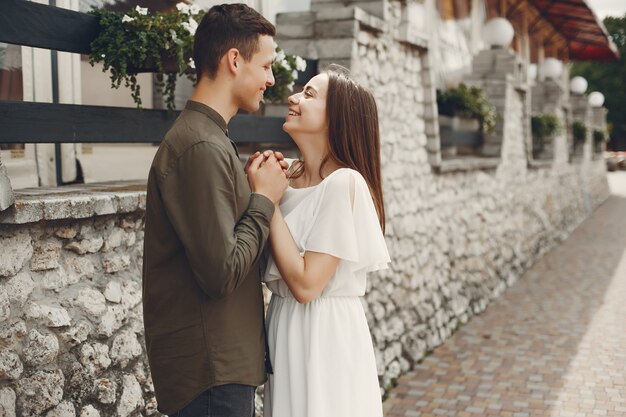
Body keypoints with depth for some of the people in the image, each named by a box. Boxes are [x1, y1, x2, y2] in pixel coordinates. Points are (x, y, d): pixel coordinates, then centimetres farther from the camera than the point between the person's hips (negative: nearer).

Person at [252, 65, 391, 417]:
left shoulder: (343, 183, -20)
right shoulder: (290, 176, 3)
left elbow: (306, 284, -23)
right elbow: (270, 265, 7)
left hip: (324, 333, -7)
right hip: (285, 327, 7)